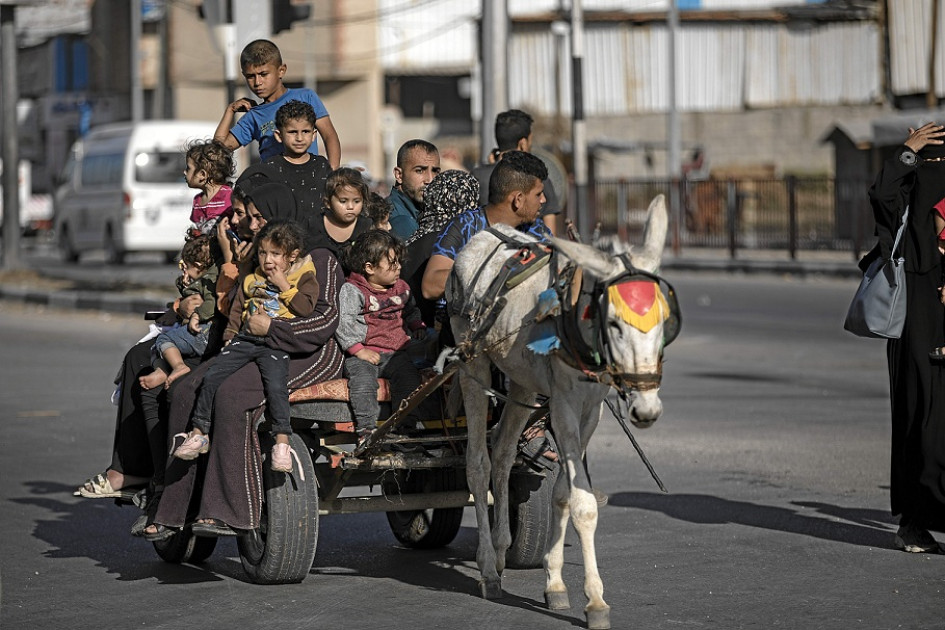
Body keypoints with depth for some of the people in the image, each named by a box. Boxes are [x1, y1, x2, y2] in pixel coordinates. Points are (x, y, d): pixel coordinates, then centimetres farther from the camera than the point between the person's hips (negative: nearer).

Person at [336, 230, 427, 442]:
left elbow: (411, 312, 36)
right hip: (363, 354, -5)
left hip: (395, 351, 5)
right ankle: (366, 427, -32)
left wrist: (418, 326, 17)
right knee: (363, 378, -30)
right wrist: (359, 349, -20)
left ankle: (405, 423, -12)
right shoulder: (351, 291, -4)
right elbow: (344, 322, -13)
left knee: (409, 375, -18)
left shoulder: (401, 288, 17)